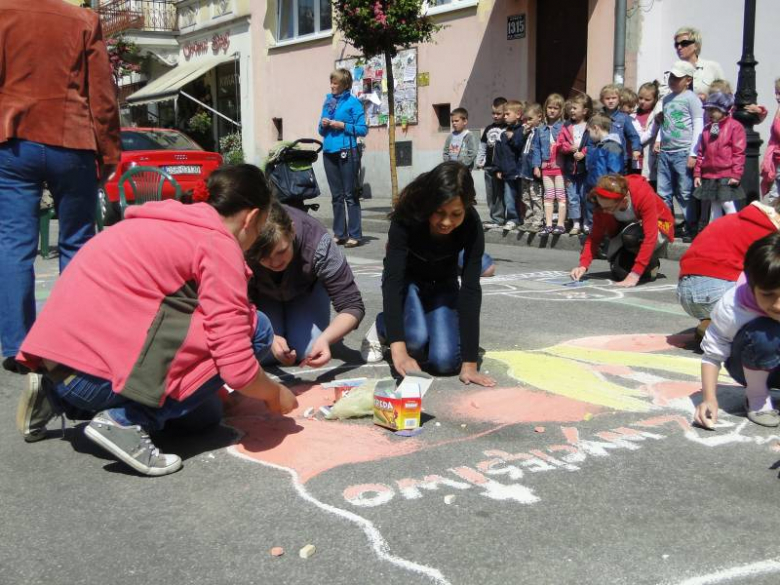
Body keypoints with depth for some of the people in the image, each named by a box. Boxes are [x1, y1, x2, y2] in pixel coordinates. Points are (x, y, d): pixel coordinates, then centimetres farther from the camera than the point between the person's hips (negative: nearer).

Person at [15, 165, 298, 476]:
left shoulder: (172, 225, 20)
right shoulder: (218, 244, -8)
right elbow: (237, 367, -14)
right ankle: (127, 419, -8)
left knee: (204, 415, 23)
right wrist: (275, 394, 7)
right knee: (253, 329, -5)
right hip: (93, 371, -10)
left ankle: (60, 399, 16)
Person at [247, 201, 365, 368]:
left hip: (306, 290, 0)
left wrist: (325, 339, -54)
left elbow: (352, 306, -35)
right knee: (264, 353, -21)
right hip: (263, 294, 0)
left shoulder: (317, 244, -39)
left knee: (308, 351, -20)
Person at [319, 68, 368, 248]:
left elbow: (363, 129, -7)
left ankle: (355, 235, -1)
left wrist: (342, 125, -15)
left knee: (350, 195, -4)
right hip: (329, 152, 6)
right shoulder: (328, 101, 14)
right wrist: (323, 125, -2)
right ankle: (339, 234, 15)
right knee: (336, 195, 9)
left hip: (347, 152, -6)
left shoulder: (353, 102, -2)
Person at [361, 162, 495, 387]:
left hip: (443, 284, 2)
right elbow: (393, 278, -40)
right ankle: (382, 327, 4)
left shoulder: (471, 225, -29)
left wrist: (470, 364, -36)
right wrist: (398, 350, -51)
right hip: (407, 280, -1)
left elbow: (470, 289, -31)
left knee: (445, 361, -19)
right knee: (416, 338, -31)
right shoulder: (407, 217, -34)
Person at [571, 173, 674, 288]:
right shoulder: (603, 203, -24)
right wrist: (583, 265, -31)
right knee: (619, 272, -17)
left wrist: (635, 274, -46)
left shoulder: (644, 195, -38)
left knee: (630, 235, -37)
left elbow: (650, 236, -40)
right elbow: (595, 236, -16)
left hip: (658, 226, -4)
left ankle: (651, 265, -8)